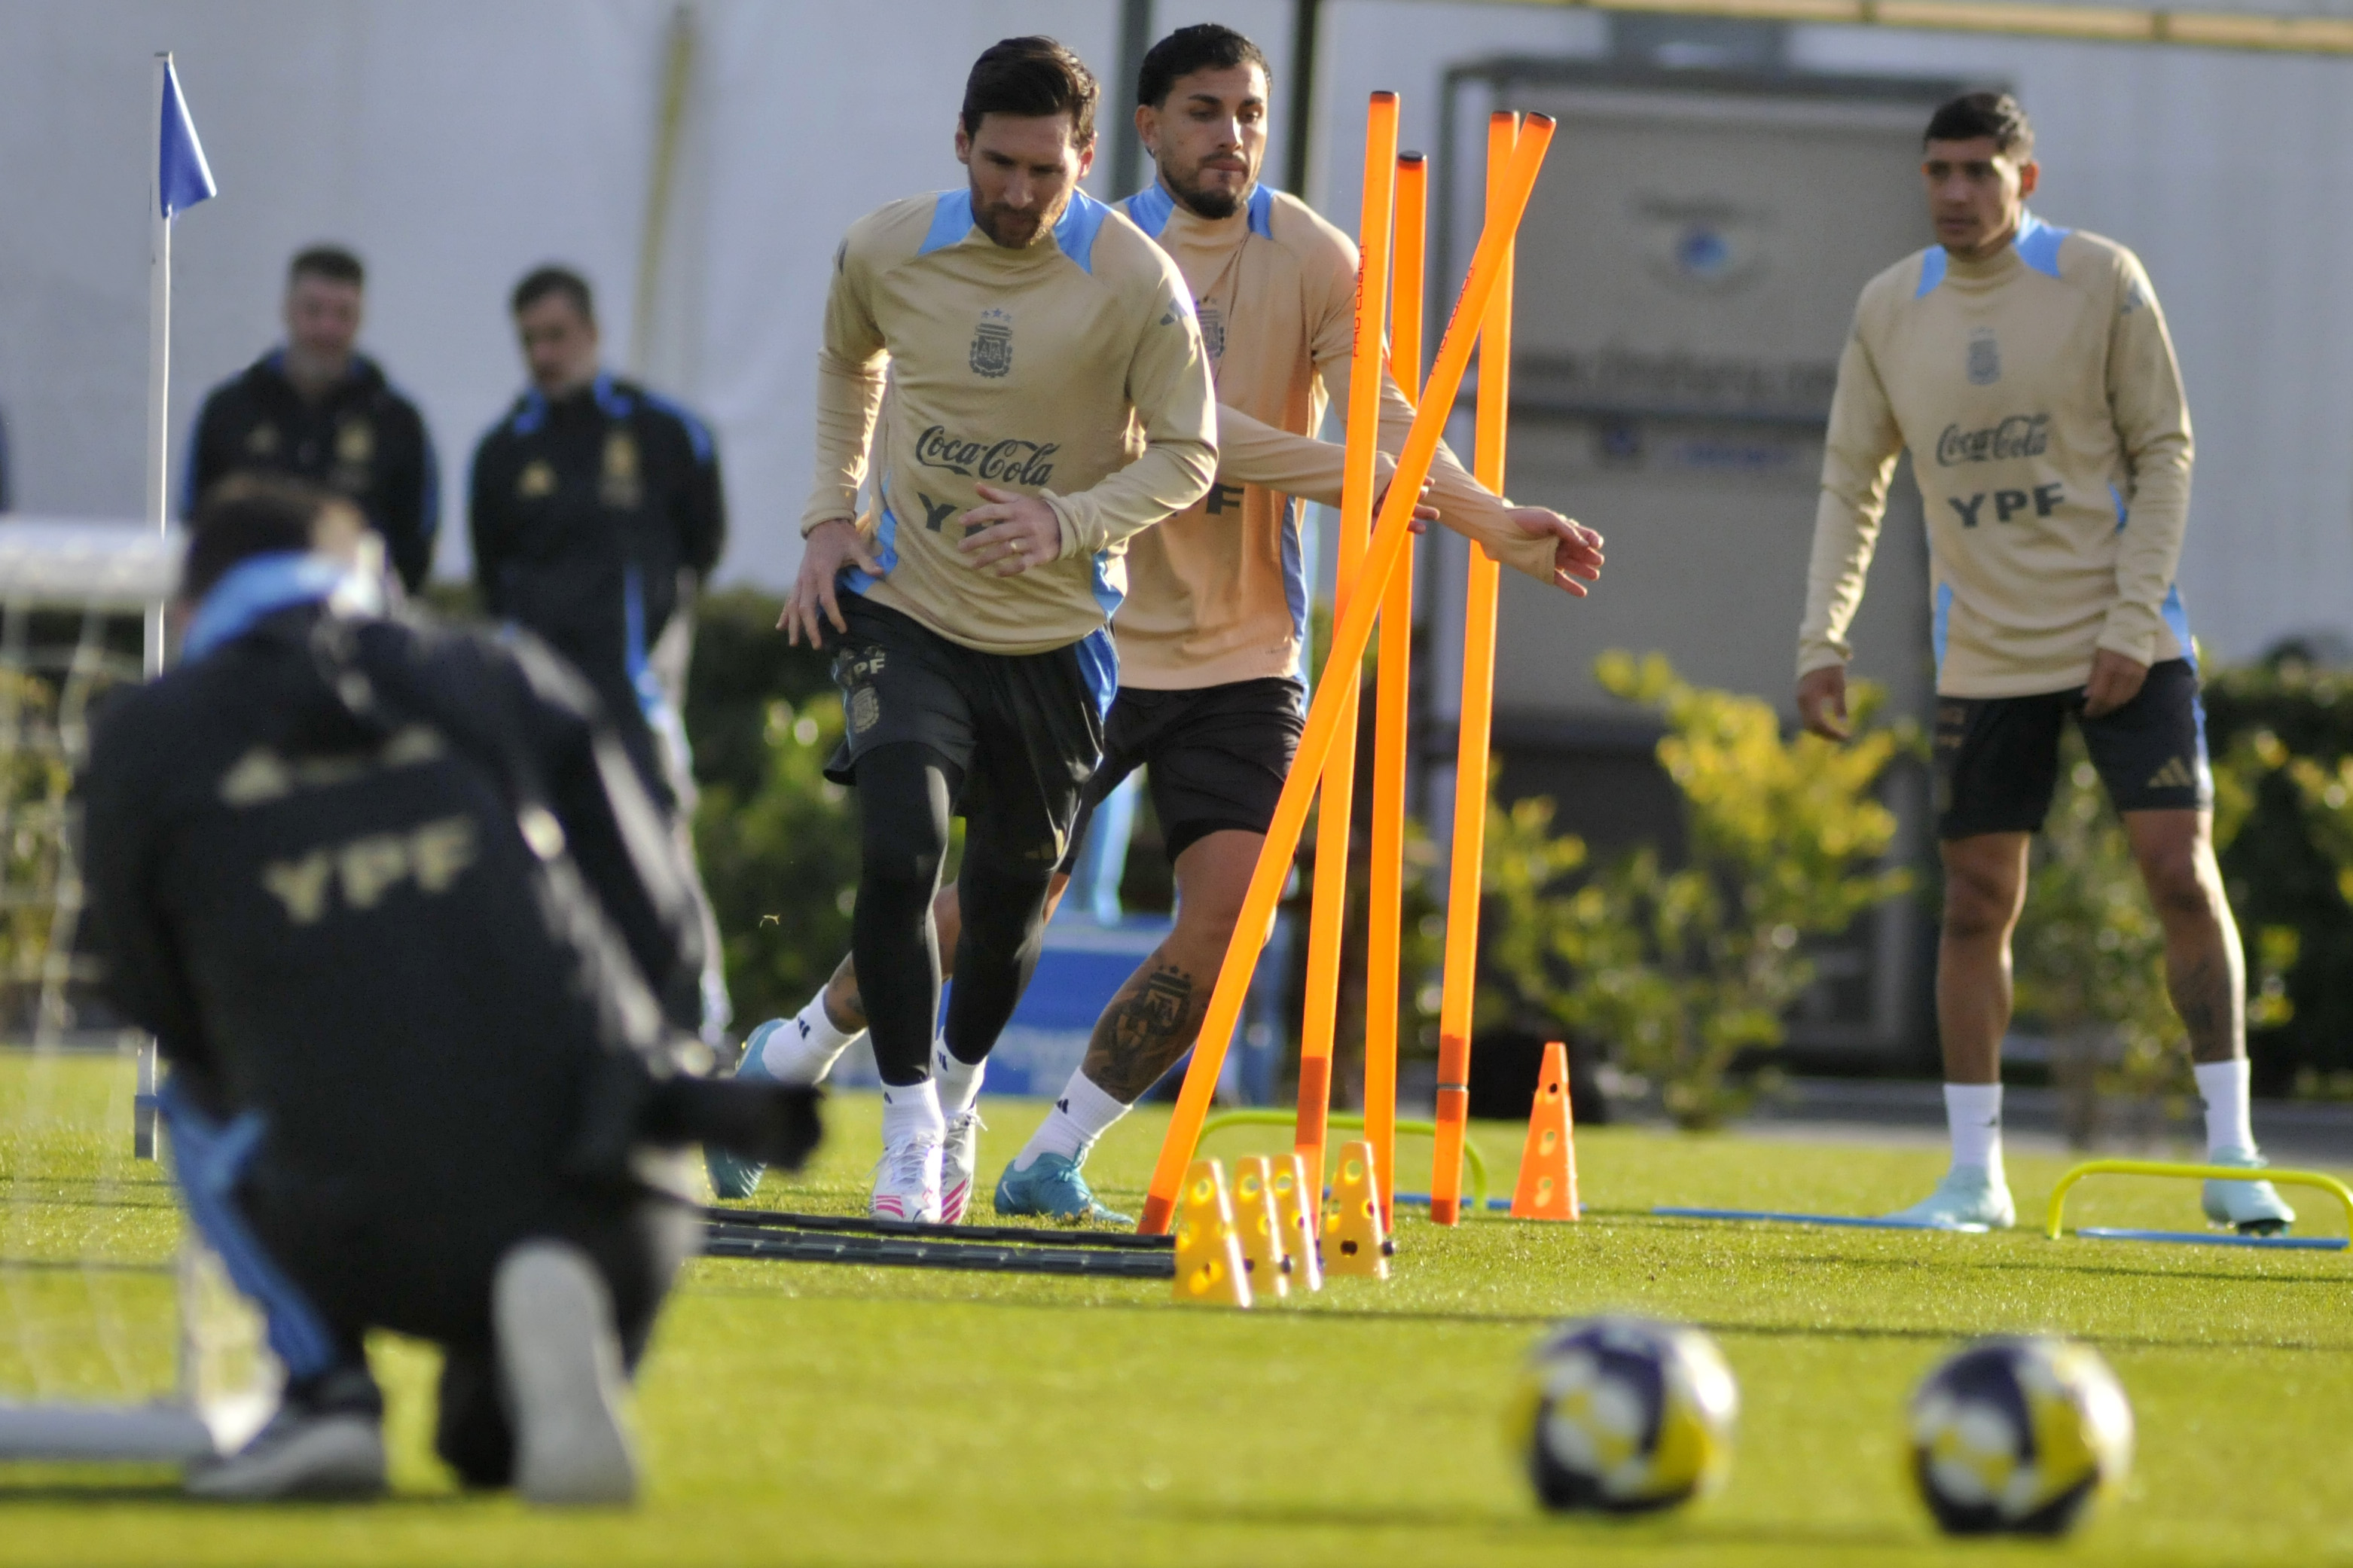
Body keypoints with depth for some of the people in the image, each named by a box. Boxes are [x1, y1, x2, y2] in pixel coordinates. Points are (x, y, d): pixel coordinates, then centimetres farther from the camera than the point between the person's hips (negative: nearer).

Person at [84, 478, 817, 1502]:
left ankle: (327, 1389, 9)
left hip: (369, 1247, -2)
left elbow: (158, 1003, 18)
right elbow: (660, 938, 14)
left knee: (199, 1103, 31)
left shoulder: (145, 737, 9)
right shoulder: (510, 684, 14)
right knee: (488, 1449, 32)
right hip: (591, 1218, 2)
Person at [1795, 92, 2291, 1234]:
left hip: (2123, 643, -2)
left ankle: (2230, 1151, -2)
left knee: (2183, 873, -9)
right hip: (1984, 655, 2)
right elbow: (1852, 483, 10)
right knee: (1977, 901, 2)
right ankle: (1975, 1173, 9)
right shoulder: (1889, 311, 2)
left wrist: (2132, 622, -12)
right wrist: (1824, 636, -1)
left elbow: (2164, 453, -4)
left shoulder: (2101, 281, -6)